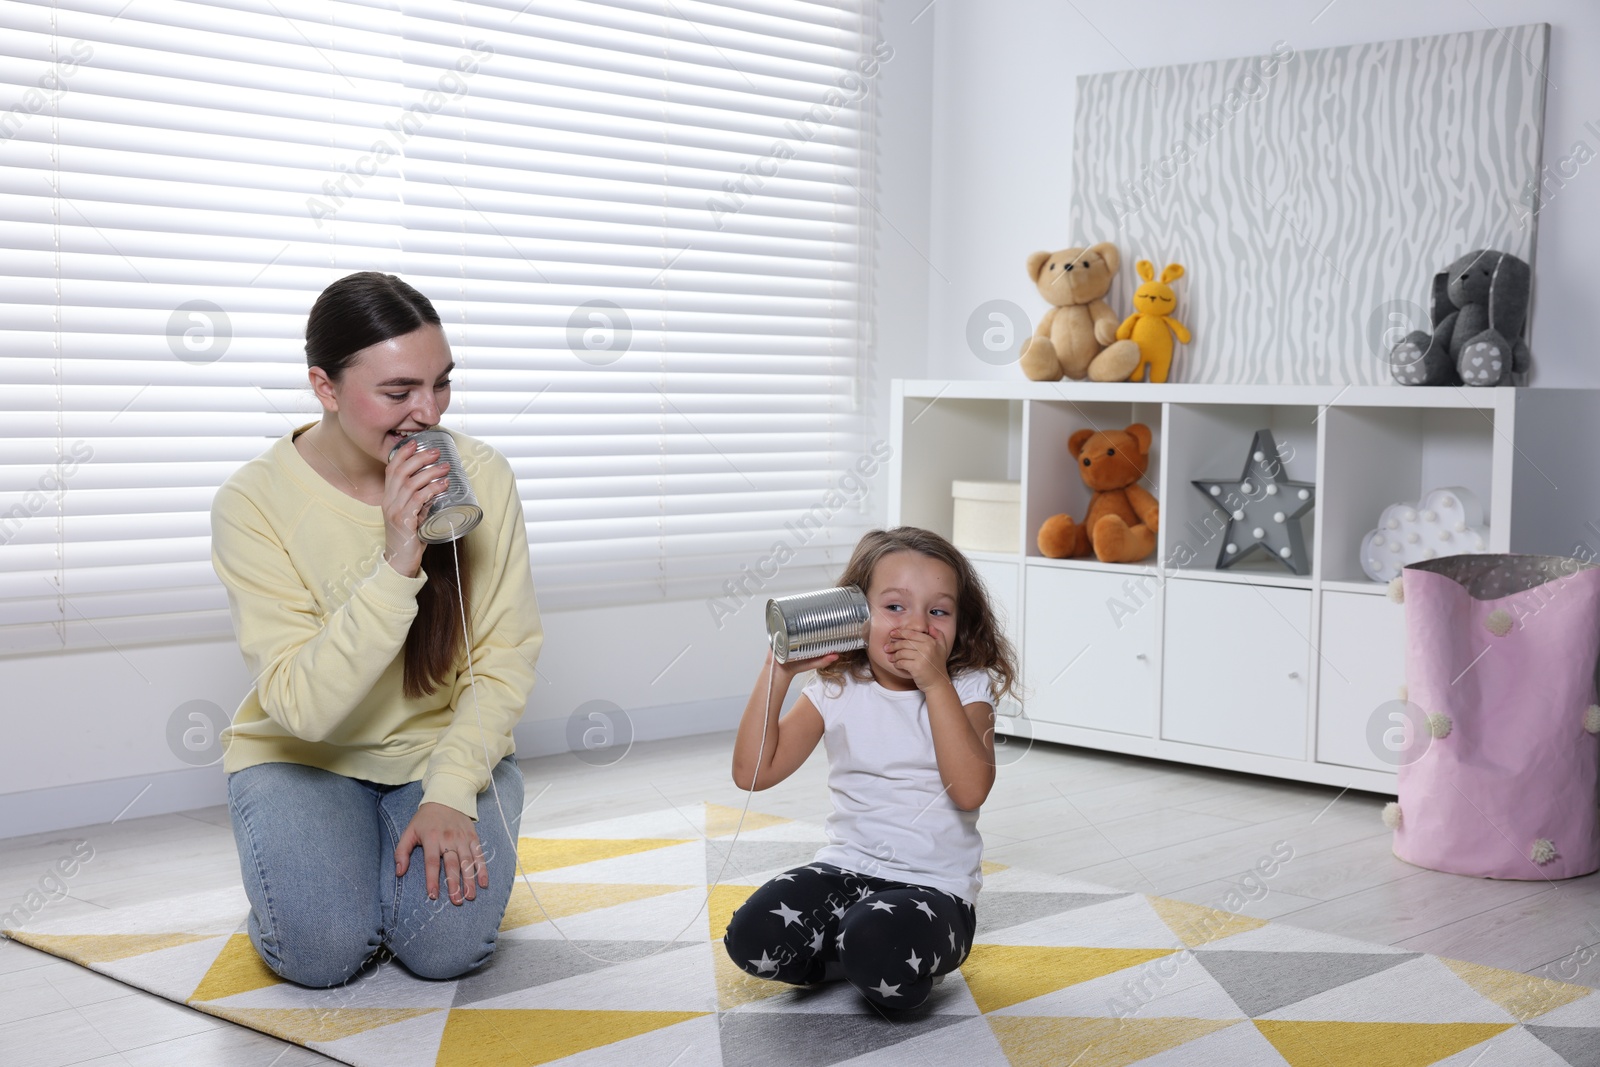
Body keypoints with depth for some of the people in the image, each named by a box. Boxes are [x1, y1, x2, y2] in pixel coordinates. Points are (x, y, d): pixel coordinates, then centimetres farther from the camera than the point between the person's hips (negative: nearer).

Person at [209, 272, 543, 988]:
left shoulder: (481, 477, -13)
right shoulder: (253, 501, -18)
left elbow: (505, 662, -8)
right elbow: (303, 706, -25)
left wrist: (451, 793, -20)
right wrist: (395, 568, -36)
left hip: (448, 748, 1)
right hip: (304, 757, -1)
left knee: (447, 943, -22)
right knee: (323, 951, -23)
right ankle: (295, 854, 11)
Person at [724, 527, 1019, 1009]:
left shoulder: (966, 691, -3)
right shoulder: (835, 692, 3)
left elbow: (970, 790, -20)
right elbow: (753, 772, -4)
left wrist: (935, 682, -23)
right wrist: (778, 672, -12)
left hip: (935, 886, -3)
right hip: (846, 869, 3)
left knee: (879, 958, -34)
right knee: (753, 938, -22)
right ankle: (863, 951, 4)